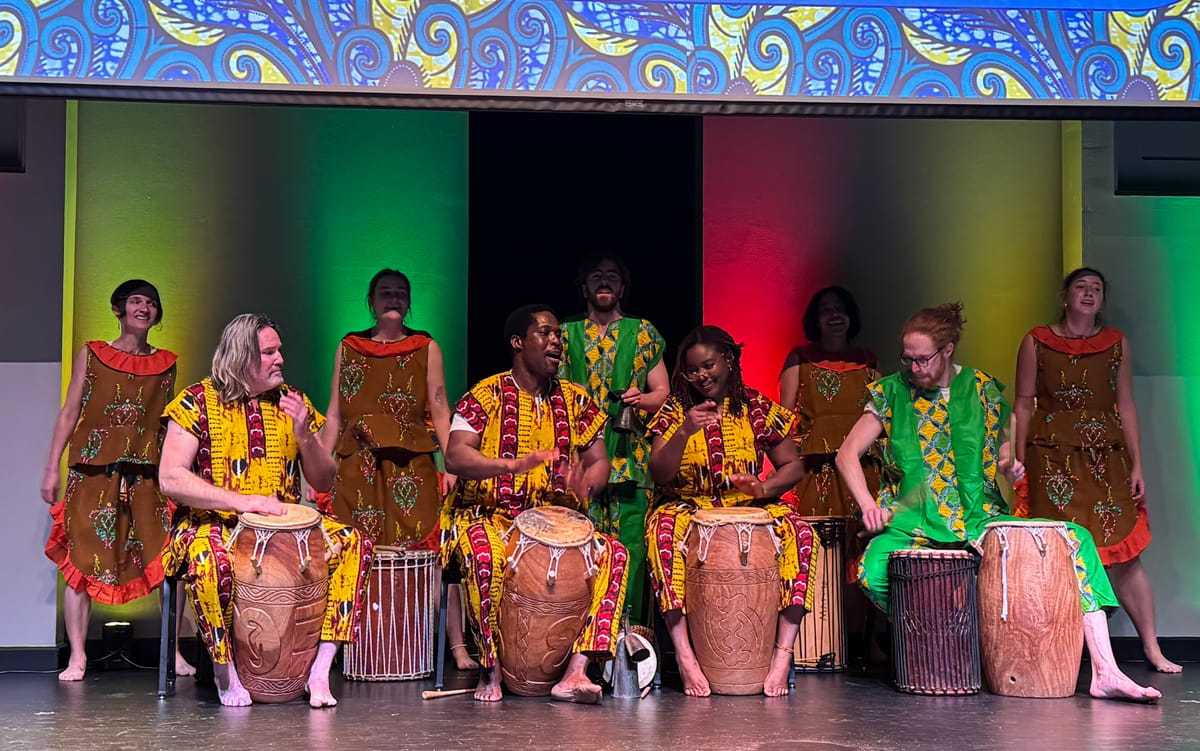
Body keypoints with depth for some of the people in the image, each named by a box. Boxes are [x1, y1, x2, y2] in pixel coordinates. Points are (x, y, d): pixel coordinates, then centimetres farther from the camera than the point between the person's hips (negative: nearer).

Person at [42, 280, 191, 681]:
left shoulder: (166, 363, 12)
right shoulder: (90, 355, 7)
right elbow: (69, 412, 6)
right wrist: (52, 467, 1)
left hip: (148, 473, 2)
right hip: (94, 469, -2)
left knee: (168, 561, -5)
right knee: (82, 559, -3)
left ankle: (174, 653, 5)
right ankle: (77, 657, 4)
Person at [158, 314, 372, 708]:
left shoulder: (292, 402, 7)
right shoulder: (199, 402, -5)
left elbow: (324, 483, 8)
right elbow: (170, 478, -15)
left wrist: (304, 436, -12)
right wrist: (243, 501, -24)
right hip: (215, 522, -4)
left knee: (352, 544, -19)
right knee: (209, 559, -38)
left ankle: (320, 671, -19)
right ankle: (226, 672, -15)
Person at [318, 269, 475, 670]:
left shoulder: (426, 348, 10)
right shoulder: (349, 348, 14)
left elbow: (439, 410, 4)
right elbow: (334, 416, 14)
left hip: (412, 468, -2)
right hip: (357, 468, 2)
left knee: (433, 554, -9)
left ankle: (457, 646, -6)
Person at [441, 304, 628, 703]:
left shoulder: (574, 401, 11)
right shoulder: (487, 395, -4)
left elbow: (599, 461, 12)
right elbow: (454, 457, -16)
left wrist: (584, 483, -14)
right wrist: (511, 466, -34)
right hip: (488, 516, -4)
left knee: (614, 553, -21)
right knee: (486, 555, -38)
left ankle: (576, 671, -28)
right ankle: (491, 669, -20)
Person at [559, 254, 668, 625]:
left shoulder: (643, 333, 14)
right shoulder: (567, 334, 16)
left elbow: (663, 393, 12)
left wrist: (640, 399, -8)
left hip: (630, 455, 0)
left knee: (629, 546, -7)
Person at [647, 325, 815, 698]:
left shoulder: (757, 408, 6)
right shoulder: (675, 410, 3)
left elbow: (793, 465, 7)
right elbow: (659, 474, -8)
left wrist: (763, 487, -14)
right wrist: (684, 432, -24)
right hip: (688, 506, -1)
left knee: (799, 531, -29)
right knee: (663, 530, -36)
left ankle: (783, 653, -30)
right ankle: (685, 655, -37)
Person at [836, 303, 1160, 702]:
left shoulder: (982, 390, 6)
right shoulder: (891, 393, 0)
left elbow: (1000, 446, 22)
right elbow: (848, 454, 0)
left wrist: (1009, 465, -2)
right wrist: (867, 504, -16)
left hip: (981, 517, 2)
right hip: (914, 520, -2)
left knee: (1074, 540, -17)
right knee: (873, 571, -34)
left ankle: (1104, 672, -21)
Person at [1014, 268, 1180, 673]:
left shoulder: (1116, 343, 9)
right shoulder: (1036, 342, 4)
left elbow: (1126, 406, 10)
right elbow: (1023, 405, 5)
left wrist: (1137, 465, 6)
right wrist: (1019, 464, -1)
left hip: (1106, 459, 2)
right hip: (1052, 461, -1)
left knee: (1125, 556, 0)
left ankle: (1153, 650, 8)